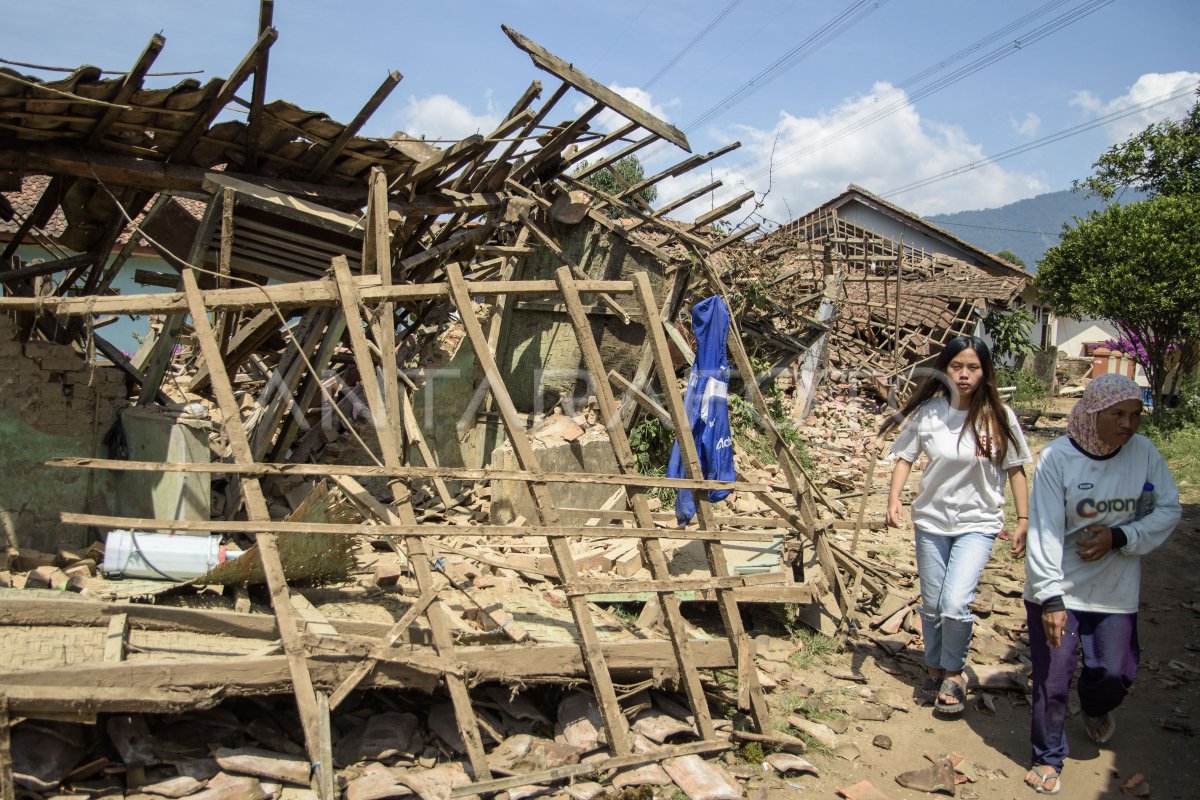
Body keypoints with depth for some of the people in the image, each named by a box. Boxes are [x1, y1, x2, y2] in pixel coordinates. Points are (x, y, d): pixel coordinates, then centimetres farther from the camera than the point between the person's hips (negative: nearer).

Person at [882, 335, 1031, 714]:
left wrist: (1023, 519, -1)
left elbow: (1015, 470, 0)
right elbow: (905, 456, 3)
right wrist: (894, 498, -10)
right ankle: (934, 667, 36)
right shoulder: (927, 412, -6)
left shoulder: (998, 416, -8)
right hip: (931, 520, 2)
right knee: (931, 605, 11)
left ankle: (953, 672, 9)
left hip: (978, 523, -2)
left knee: (955, 604, -16)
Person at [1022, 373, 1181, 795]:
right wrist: (1050, 597, -22)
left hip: (1116, 590, 3)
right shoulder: (1057, 458, -15)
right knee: (1052, 680, 2)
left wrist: (1120, 537, -15)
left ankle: (1096, 707, 43)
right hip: (1058, 590, -3)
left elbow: (1170, 510, 1)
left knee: (1115, 672, 6)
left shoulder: (1144, 452, -5)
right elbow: (1044, 531, -17)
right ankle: (1048, 759, 24)